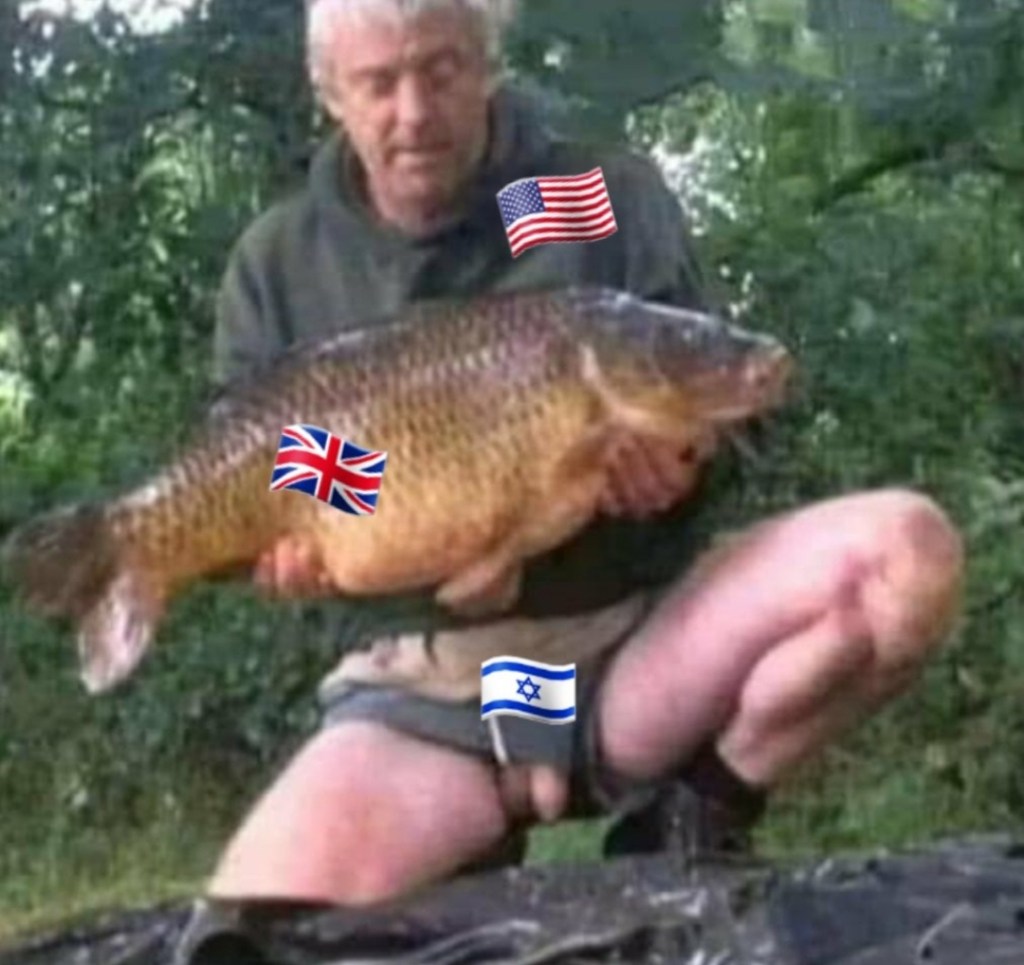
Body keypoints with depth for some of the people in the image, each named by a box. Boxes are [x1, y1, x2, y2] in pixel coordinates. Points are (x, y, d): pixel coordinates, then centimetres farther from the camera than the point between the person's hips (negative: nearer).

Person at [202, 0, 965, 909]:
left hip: (637, 632, 0)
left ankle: (701, 815, -5)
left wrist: (677, 460, -21)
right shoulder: (277, 264, 5)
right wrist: (282, 541, -15)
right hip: (427, 687, 1)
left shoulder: (613, 198, 2)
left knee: (907, 549, -26)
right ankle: (473, 851, 6)